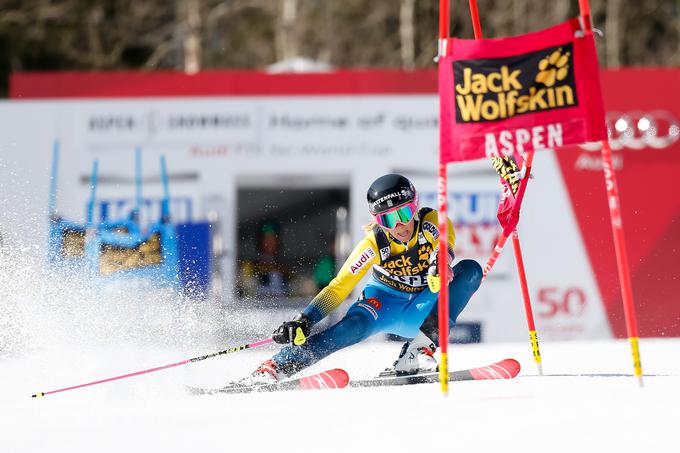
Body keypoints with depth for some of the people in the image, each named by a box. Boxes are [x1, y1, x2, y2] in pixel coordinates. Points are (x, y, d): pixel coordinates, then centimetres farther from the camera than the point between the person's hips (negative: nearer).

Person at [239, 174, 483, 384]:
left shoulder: (431, 221, -21)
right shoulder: (374, 243, -21)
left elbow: (445, 244, -43)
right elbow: (339, 287, -22)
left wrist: (441, 261, -68)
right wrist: (304, 320, -35)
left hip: (422, 310, 2)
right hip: (385, 302, -2)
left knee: (470, 270, -24)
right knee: (356, 325, -36)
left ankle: (421, 349, -29)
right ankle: (275, 367, -37)